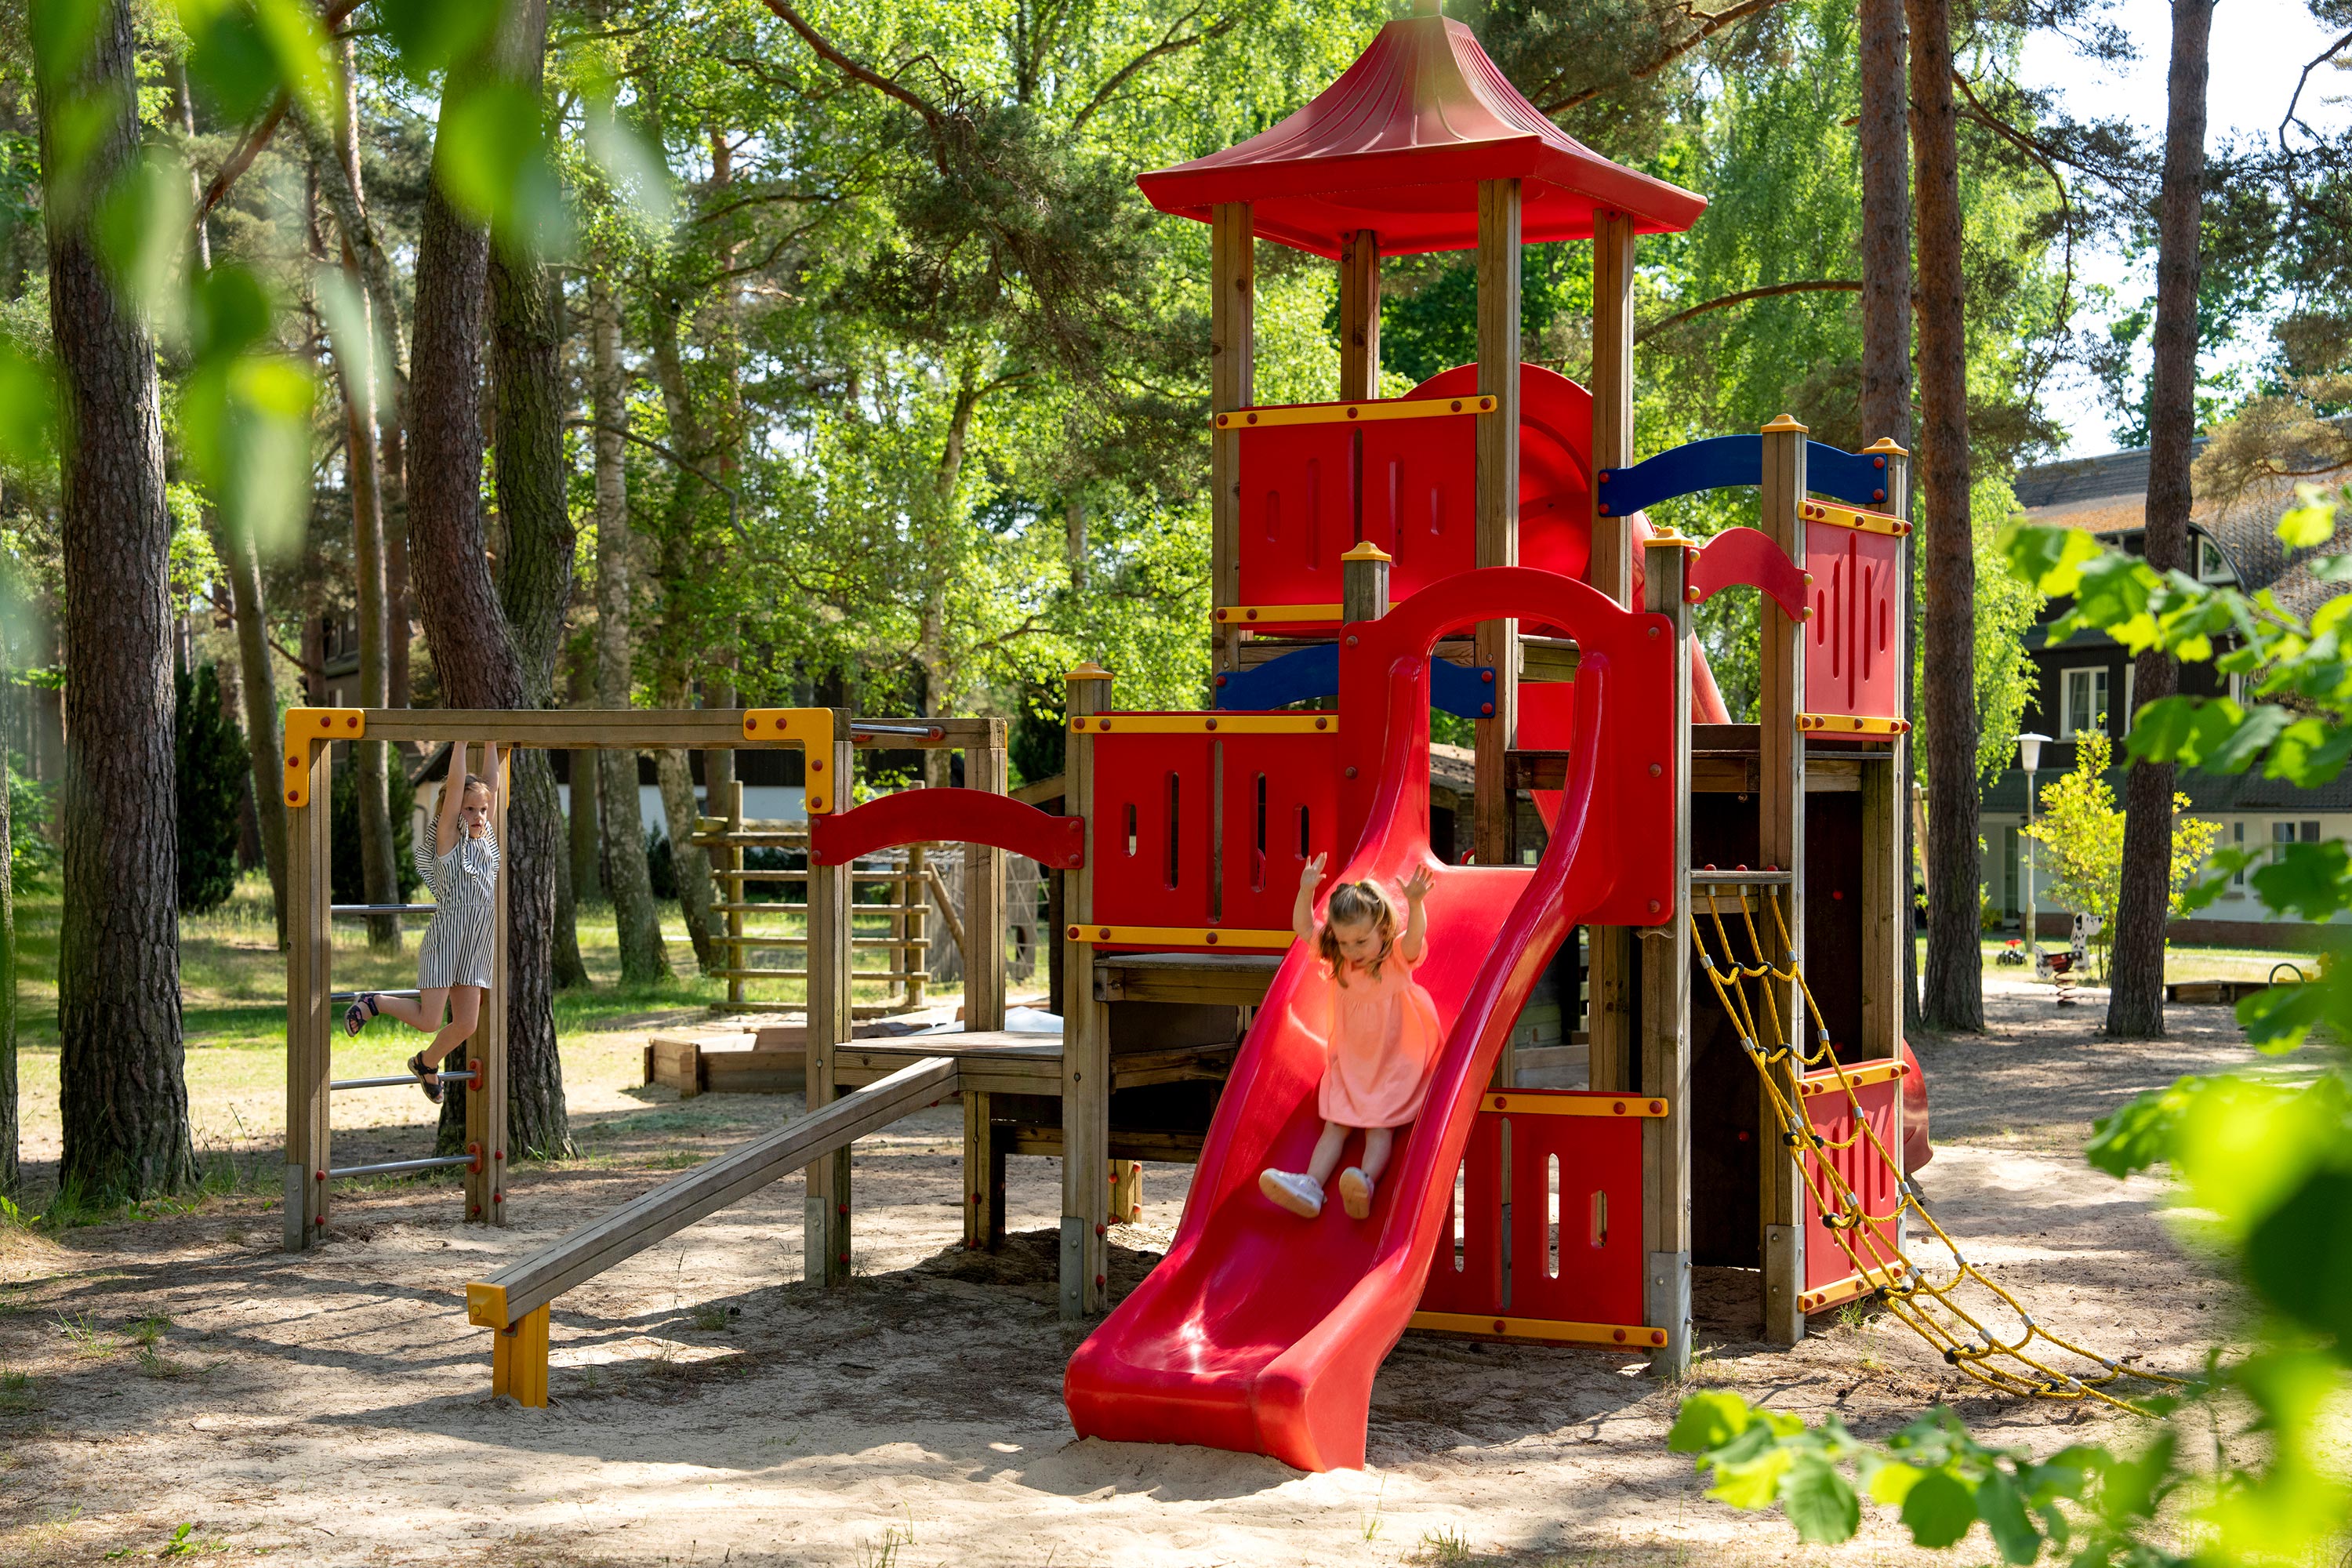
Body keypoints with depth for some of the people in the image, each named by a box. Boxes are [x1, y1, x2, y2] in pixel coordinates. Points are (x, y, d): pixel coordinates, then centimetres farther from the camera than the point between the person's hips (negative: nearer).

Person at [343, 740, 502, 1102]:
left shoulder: (486, 841, 10)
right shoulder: (448, 839, -6)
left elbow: (491, 786, 9)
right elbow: (455, 783, -13)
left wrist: (491, 744, 12)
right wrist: (461, 740, -12)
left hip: (474, 951, 6)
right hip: (444, 942, -6)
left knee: (466, 1025, 5)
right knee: (428, 1021, -8)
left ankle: (426, 1063, 31)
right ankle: (373, 1003, 16)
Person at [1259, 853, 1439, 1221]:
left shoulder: (1397, 958, -14)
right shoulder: (1337, 959, 0)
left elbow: (1415, 936, -35)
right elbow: (1303, 927, -6)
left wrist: (1414, 902, -55)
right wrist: (1306, 891, -24)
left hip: (1394, 1064, -5)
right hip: (1348, 1065, 5)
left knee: (1379, 1127, -17)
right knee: (1335, 1125, -6)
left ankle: (1365, 1181, -38)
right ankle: (1310, 1186, -21)